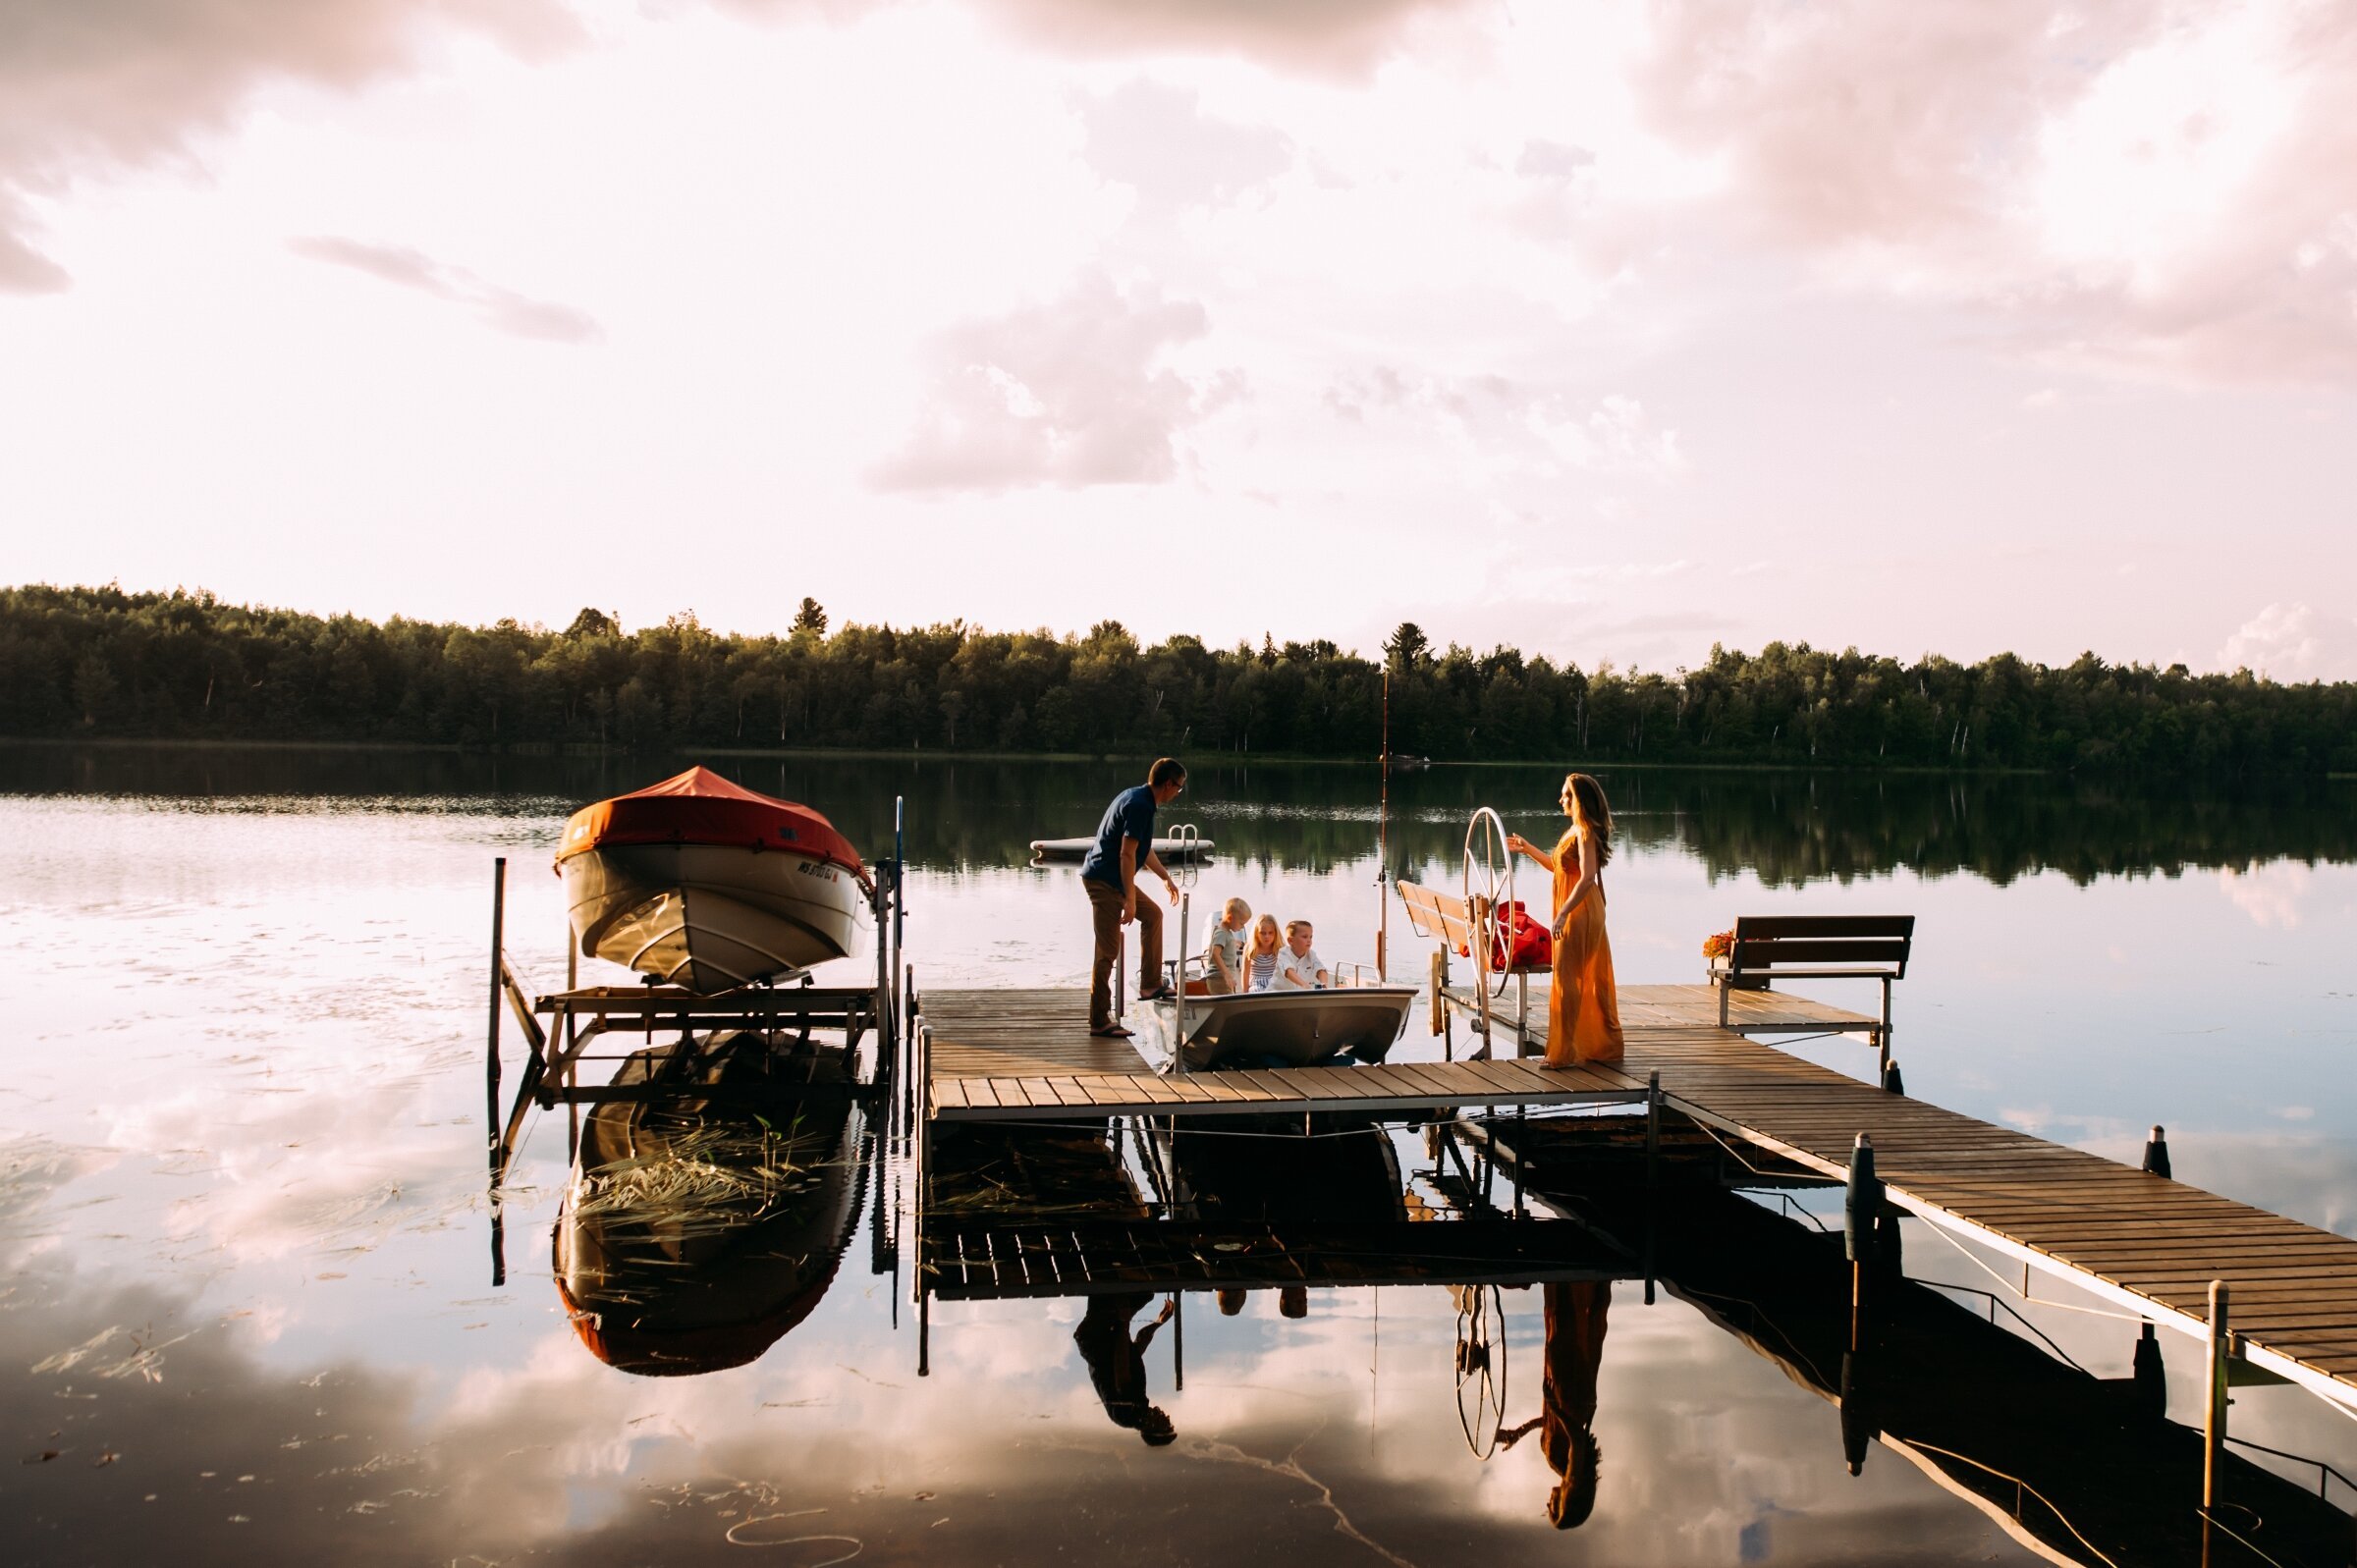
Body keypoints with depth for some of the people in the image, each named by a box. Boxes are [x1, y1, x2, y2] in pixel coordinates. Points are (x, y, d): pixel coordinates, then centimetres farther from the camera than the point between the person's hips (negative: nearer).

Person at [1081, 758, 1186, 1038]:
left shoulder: (1138, 797, 13)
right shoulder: (1140, 806, -19)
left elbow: (1144, 848, 25)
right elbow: (1127, 854, -24)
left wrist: (1166, 878, 32)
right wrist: (1130, 901, -23)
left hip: (1113, 878, 11)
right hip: (1104, 881, -11)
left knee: (1152, 915, 22)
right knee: (1107, 952, -7)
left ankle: (1150, 986, 25)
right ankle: (1099, 1022, -2)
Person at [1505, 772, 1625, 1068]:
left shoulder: (1586, 832, -16)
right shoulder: (1575, 830, 14)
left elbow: (1587, 877, -24)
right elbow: (1559, 866, 23)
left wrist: (1563, 913, -26)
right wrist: (1527, 849, 24)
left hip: (1580, 913, -10)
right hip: (1577, 913, 10)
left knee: (1567, 979, -7)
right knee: (1591, 980, 14)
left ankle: (1564, 1052, -4)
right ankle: (1605, 1045, 22)